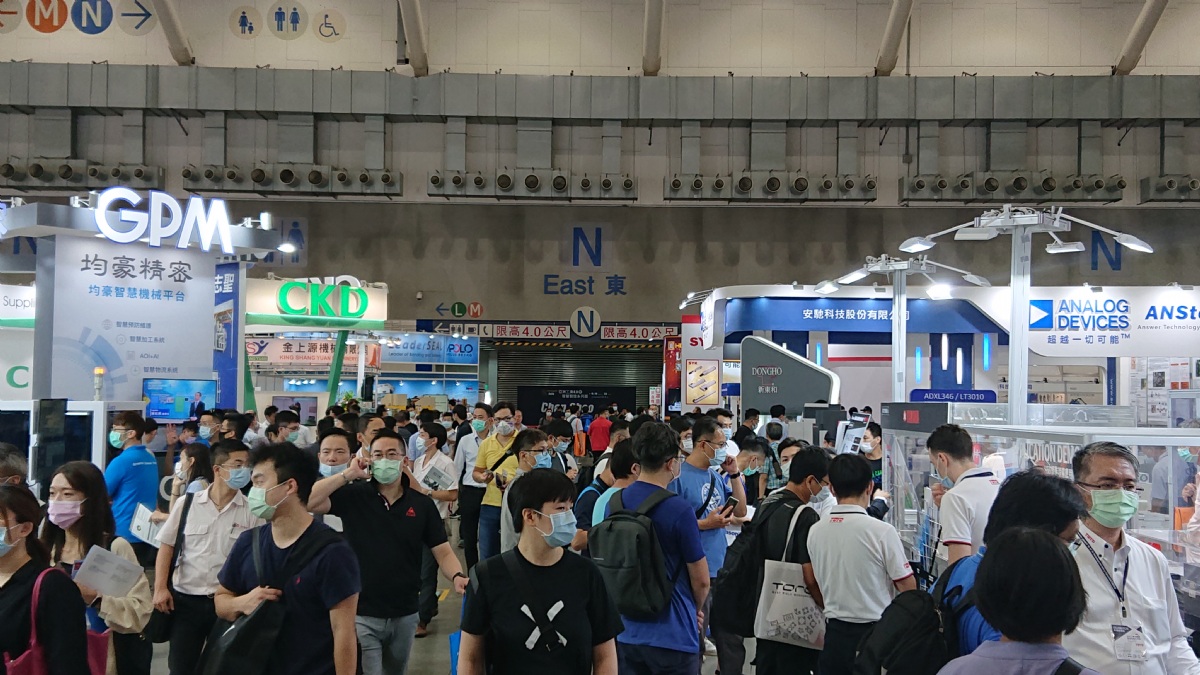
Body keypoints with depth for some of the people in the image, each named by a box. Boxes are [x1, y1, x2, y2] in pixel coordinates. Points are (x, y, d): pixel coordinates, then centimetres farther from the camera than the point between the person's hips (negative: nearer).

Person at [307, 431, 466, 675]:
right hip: (361, 614, -3)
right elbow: (307, 502, -19)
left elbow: (443, 552, -2)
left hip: (405, 615, 3)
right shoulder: (353, 496, -5)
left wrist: (458, 576, -22)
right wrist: (349, 474, -19)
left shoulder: (422, 504, -1)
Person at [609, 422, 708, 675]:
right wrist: (694, 610, 10)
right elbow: (701, 580, -11)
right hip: (672, 635, -5)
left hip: (626, 632, 5)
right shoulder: (680, 510, -19)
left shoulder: (615, 502, -1)